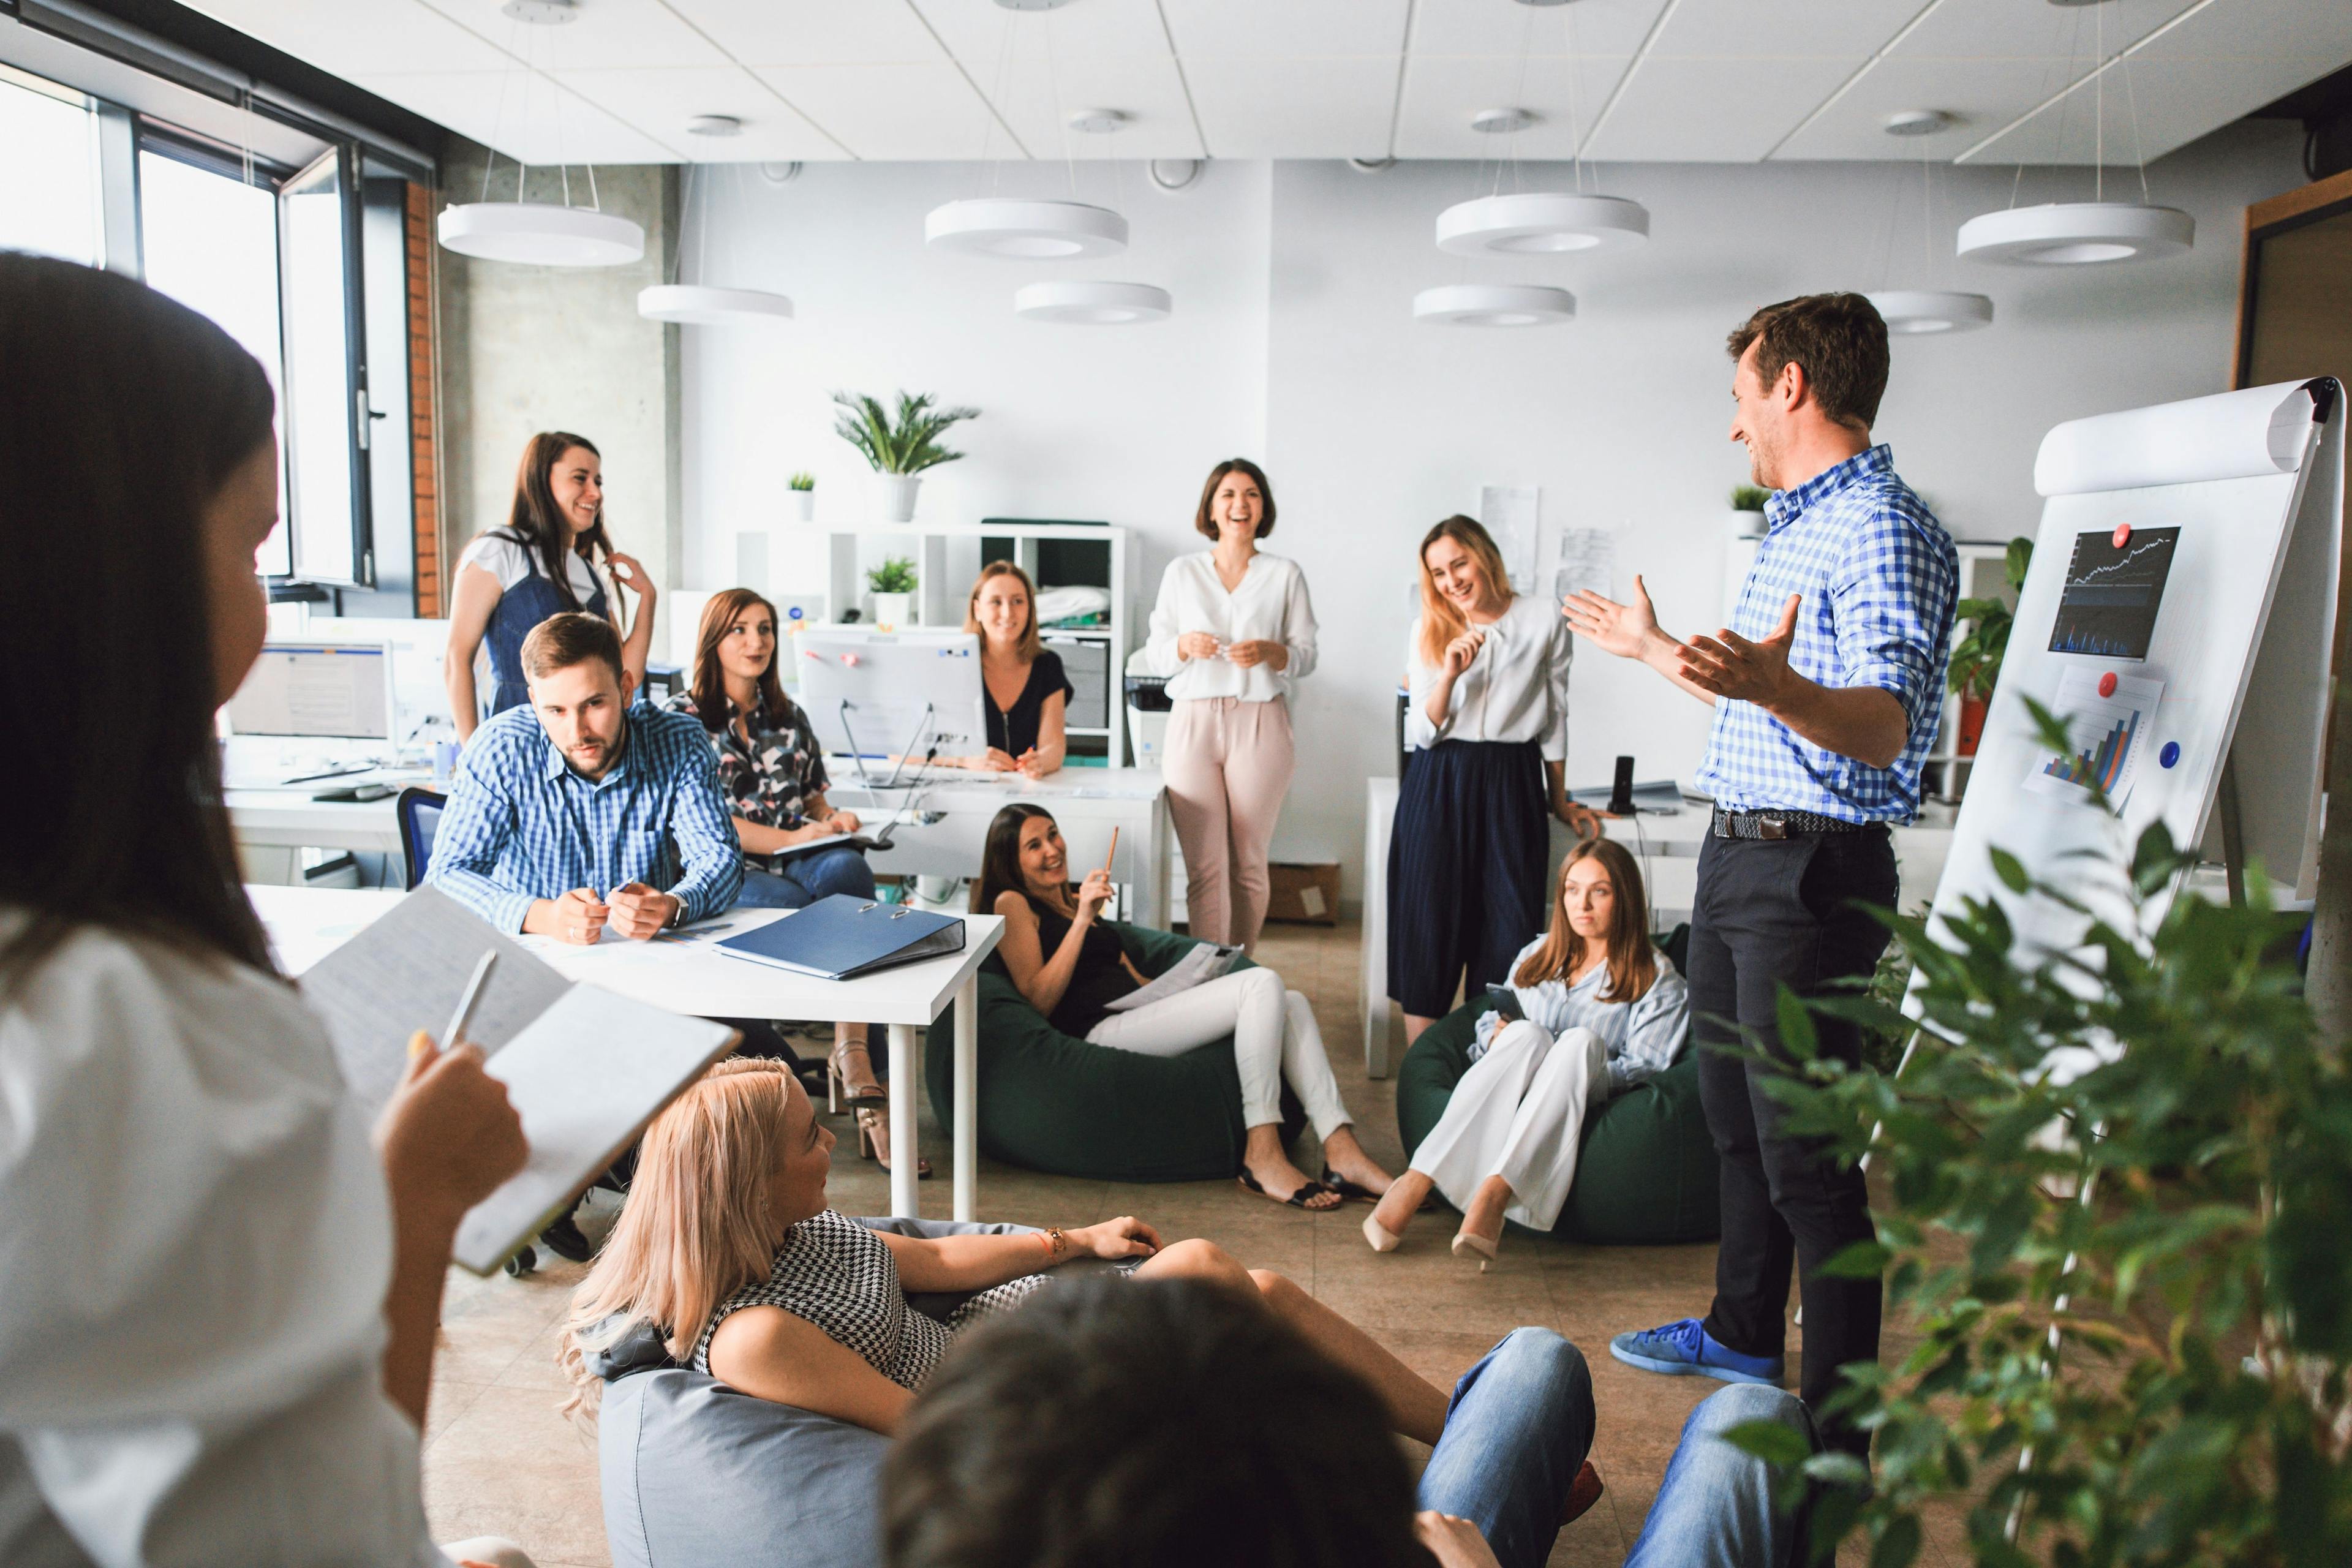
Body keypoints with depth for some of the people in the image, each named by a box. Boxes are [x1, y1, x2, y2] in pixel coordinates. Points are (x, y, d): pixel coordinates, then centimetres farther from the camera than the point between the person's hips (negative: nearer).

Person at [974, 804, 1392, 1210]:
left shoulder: (1072, 900, 31)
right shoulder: (1012, 904, 6)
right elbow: (1039, 1001, -7)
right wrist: (1082, 921, -12)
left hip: (1138, 1015, 8)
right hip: (1099, 1031, -8)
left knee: (1292, 1004, -10)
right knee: (1262, 984, -23)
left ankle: (1342, 1153, -21)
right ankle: (1262, 1156, -25)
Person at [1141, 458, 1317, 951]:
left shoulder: (1285, 574, 9)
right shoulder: (1182, 572, 11)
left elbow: (1306, 655, 7)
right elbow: (1154, 654, 11)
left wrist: (1270, 652, -14)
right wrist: (1184, 646, -11)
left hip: (1260, 724, 0)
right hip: (1194, 722, 0)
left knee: (1248, 863, 3)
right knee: (1204, 867, -6)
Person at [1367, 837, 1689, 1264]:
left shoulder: (1657, 978, 11)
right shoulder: (1537, 956, 24)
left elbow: (1645, 1067, 1)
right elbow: (1491, 1020, 24)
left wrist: (1574, 1070, -15)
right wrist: (1497, 1034, -1)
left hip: (1579, 1114, -2)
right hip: (1499, 1108, 2)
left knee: (1581, 1040, -34)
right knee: (1527, 1033, -32)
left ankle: (1495, 1192, -50)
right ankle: (1415, 1182, -46)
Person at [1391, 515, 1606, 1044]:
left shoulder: (1543, 623, 1)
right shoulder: (1427, 632, 5)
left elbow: (1555, 717, 10)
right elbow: (1423, 733, 1)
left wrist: (1560, 801, 15)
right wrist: (1449, 674, -16)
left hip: (1511, 786, -1)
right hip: (1438, 787, 1)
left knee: (1508, 927, -1)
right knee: (1429, 927, 0)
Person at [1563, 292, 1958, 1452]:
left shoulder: (1882, 527, -15)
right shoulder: (1796, 525, 17)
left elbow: (1891, 733, -27)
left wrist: (1773, 686, -46)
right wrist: (1653, 649, 39)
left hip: (1809, 874, -10)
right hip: (1736, 857, 10)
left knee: (1807, 1161, -5)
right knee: (1734, 1117, 21)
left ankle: (1835, 1438, 7)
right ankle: (1742, 1334, 39)